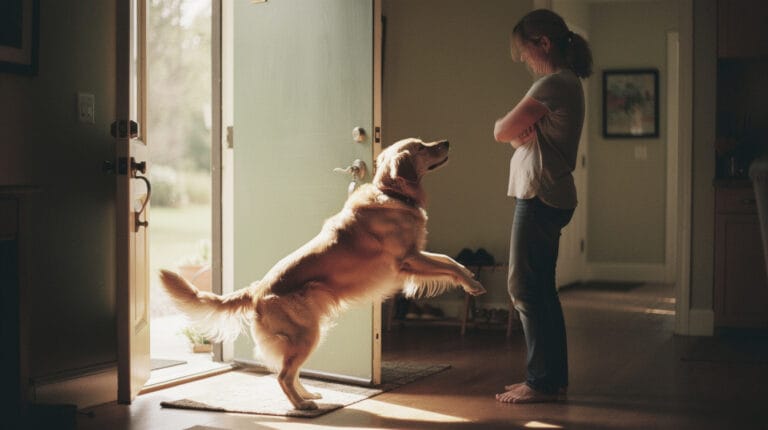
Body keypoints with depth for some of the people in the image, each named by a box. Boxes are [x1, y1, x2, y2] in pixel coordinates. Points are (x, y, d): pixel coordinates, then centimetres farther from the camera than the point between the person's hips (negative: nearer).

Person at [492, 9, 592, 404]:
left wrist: (509, 127, 5)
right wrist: (519, 130, -6)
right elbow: (507, 132, 13)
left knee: (526, 286, -5)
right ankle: (552, 376, 19)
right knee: (540, 288, 13)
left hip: (540, 196, -10)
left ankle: (543, 381, -1)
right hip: (551, 196, 10)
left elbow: (501, 131, -13)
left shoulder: (552, 84, -15)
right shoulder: (568, 82, 17)